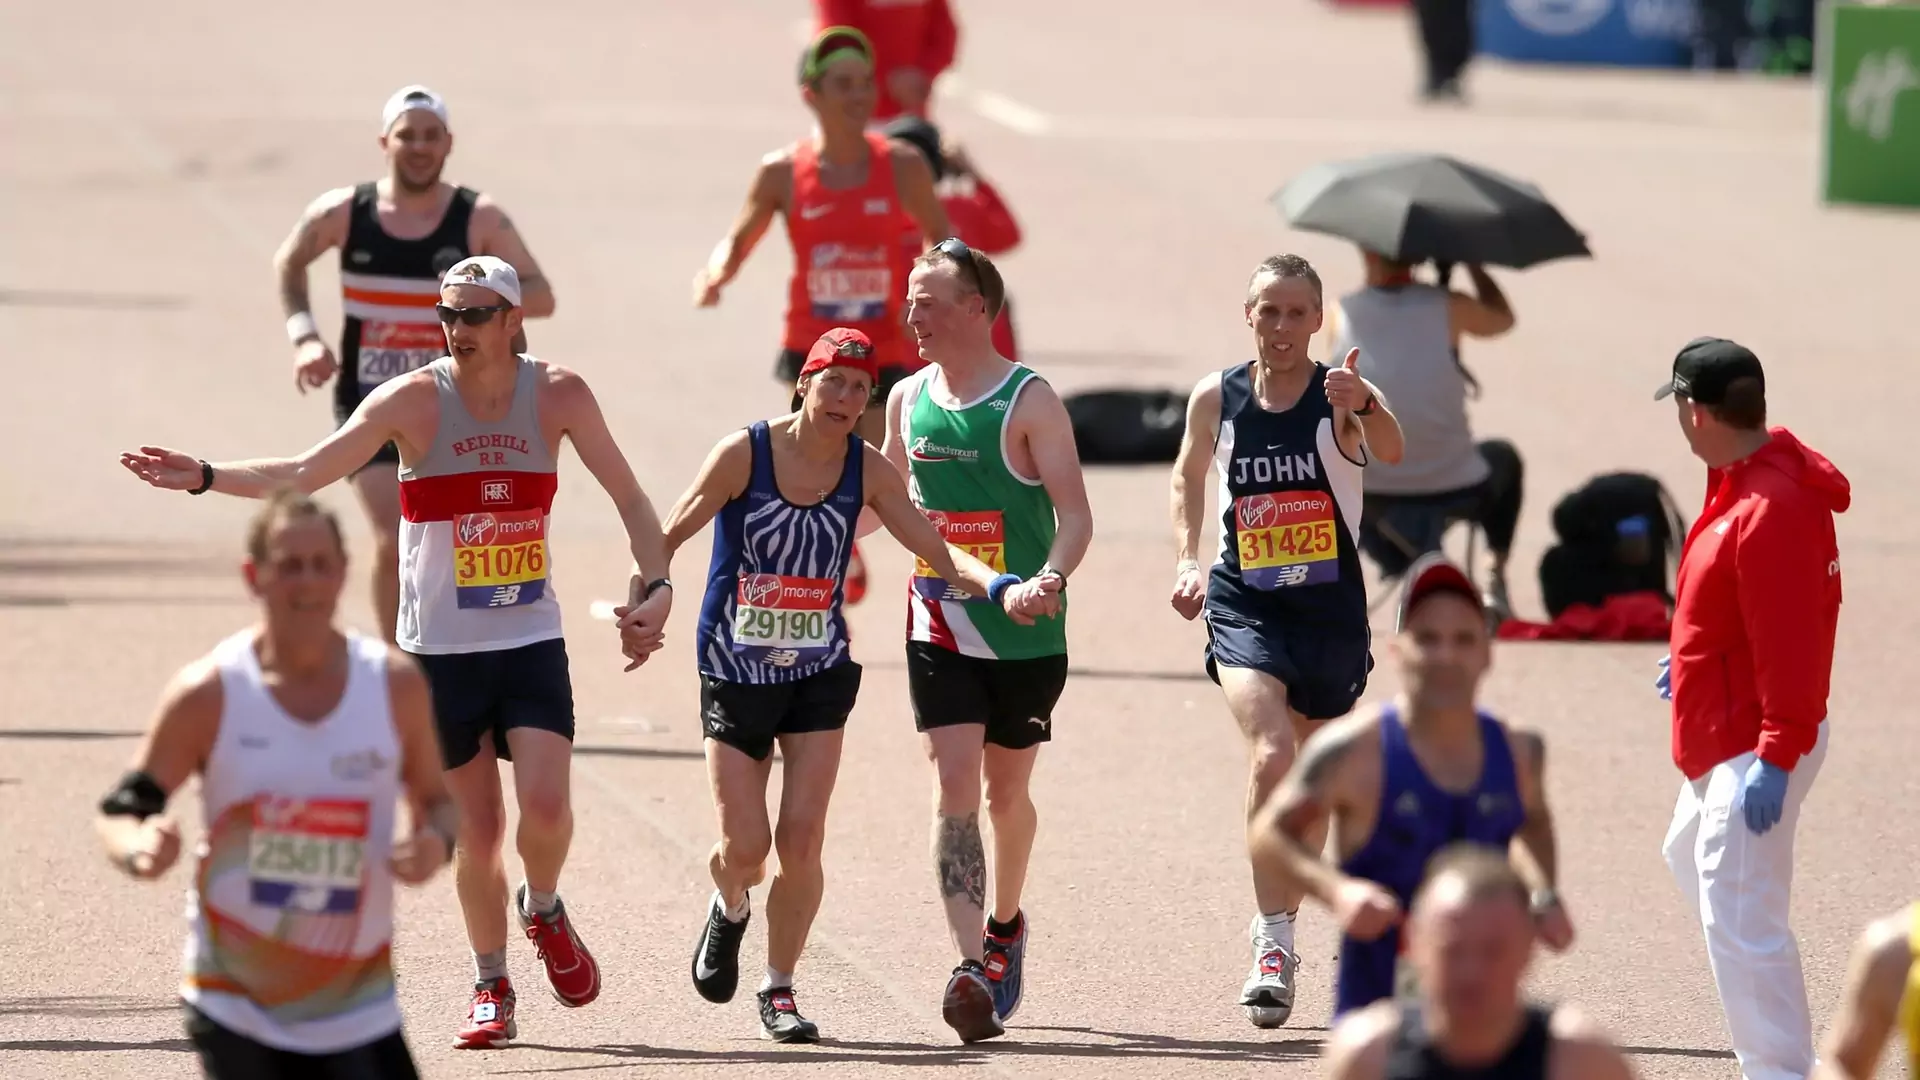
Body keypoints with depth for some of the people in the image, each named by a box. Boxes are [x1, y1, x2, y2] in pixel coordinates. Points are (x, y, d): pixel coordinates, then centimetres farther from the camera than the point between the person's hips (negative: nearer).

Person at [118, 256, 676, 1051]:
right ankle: (491, 988, 22)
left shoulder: (557, 395, -4)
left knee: (544, 804, -17)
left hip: (531, 642, 0)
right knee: (477, 831, 2)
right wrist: (204, 477, -23)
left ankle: (544, 911, 16)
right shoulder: (415, 399, -9)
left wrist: (656, 582, -12)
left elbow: (627, 495, 2)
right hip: (439, 650, 0)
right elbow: (304, 474, -11)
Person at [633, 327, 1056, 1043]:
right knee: (746, 848, -4)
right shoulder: (744, 454, -11)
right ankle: (729, 910, 34)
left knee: (801, 841, -9)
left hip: (819, 674, 2)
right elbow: (669, 535, -11)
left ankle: (779, 991, 10)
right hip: (734, 676, -2)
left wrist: (1000, 587, -20)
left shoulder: (866, 470, -3)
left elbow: (936, 551, -2)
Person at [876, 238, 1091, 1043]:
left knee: (1006, 790, 13)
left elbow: (1075, 514, -15)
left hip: (1025, 635, -3)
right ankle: (972, 967, -20)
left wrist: (1049, 580, -33)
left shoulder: (1029, 401, -10)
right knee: (954, 787, -12)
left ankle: (1005, 926, 40)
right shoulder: (908, 399, 5)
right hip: (940, 630, 3)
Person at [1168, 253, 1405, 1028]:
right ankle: (1273, 943, -21)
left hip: (1331, 610, 0)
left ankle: (1278, 922, 37)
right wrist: (1187, 559, 6)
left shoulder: (1341, 396, -9)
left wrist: (1364, 407, -51)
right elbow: (1189, 475, 19)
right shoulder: (1216, 399, -1)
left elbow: (1390, 451, -31)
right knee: (1269, 755, -23)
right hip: (1244, 606, 0)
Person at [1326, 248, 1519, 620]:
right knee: (1503, 458, 34)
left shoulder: (1341, 315, -6)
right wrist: (1471, 262, 23)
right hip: (1456, 493, -1)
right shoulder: (1448, 309, -10)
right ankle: (1496, 581, 24)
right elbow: (1501, 318, 12)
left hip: (1372, 502, 1)